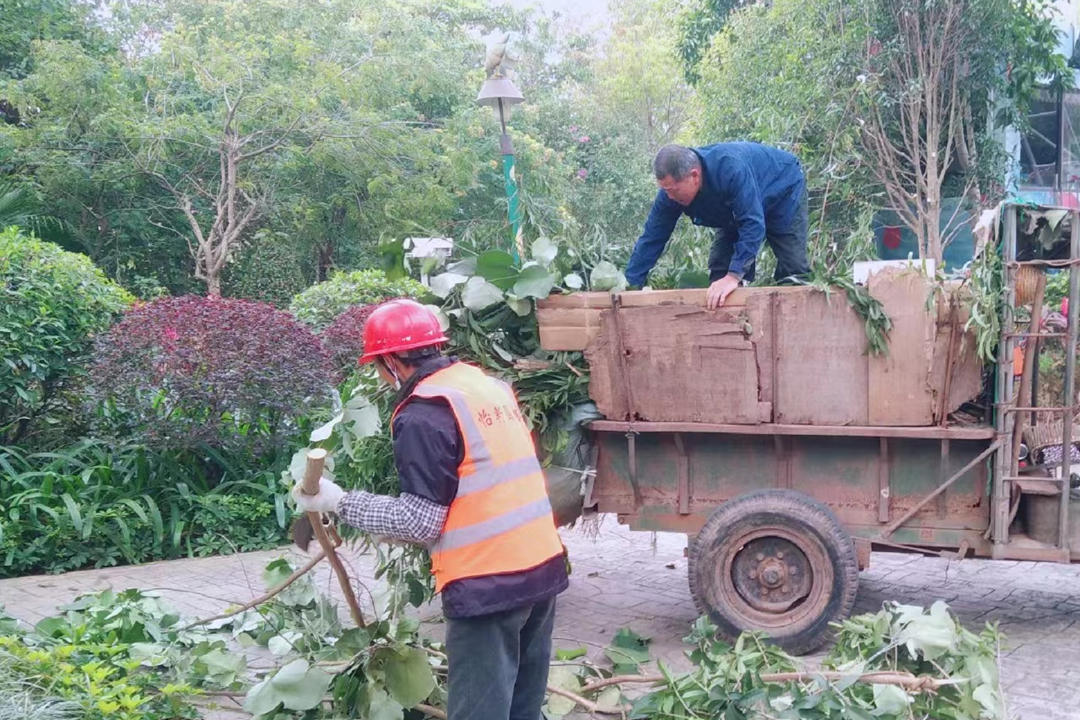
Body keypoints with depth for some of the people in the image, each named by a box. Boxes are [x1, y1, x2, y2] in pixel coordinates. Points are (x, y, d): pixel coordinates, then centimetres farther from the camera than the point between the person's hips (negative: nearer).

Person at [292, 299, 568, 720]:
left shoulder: (423, 414, -12)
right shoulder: (490, 384, 13)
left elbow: (421, 520, -14)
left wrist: (339, 502, -6)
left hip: (488, 585, -8)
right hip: (543, 566, 8)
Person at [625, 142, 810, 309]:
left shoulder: (731, 169, -45)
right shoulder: (670, 191, -25)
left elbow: (753, 224, -46)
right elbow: (651, 238, -18)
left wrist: (734, 276, -52)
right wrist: (631, 285, -22)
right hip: (738, 212, 6)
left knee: (792, 271, -13)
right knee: (719, 273, -4)